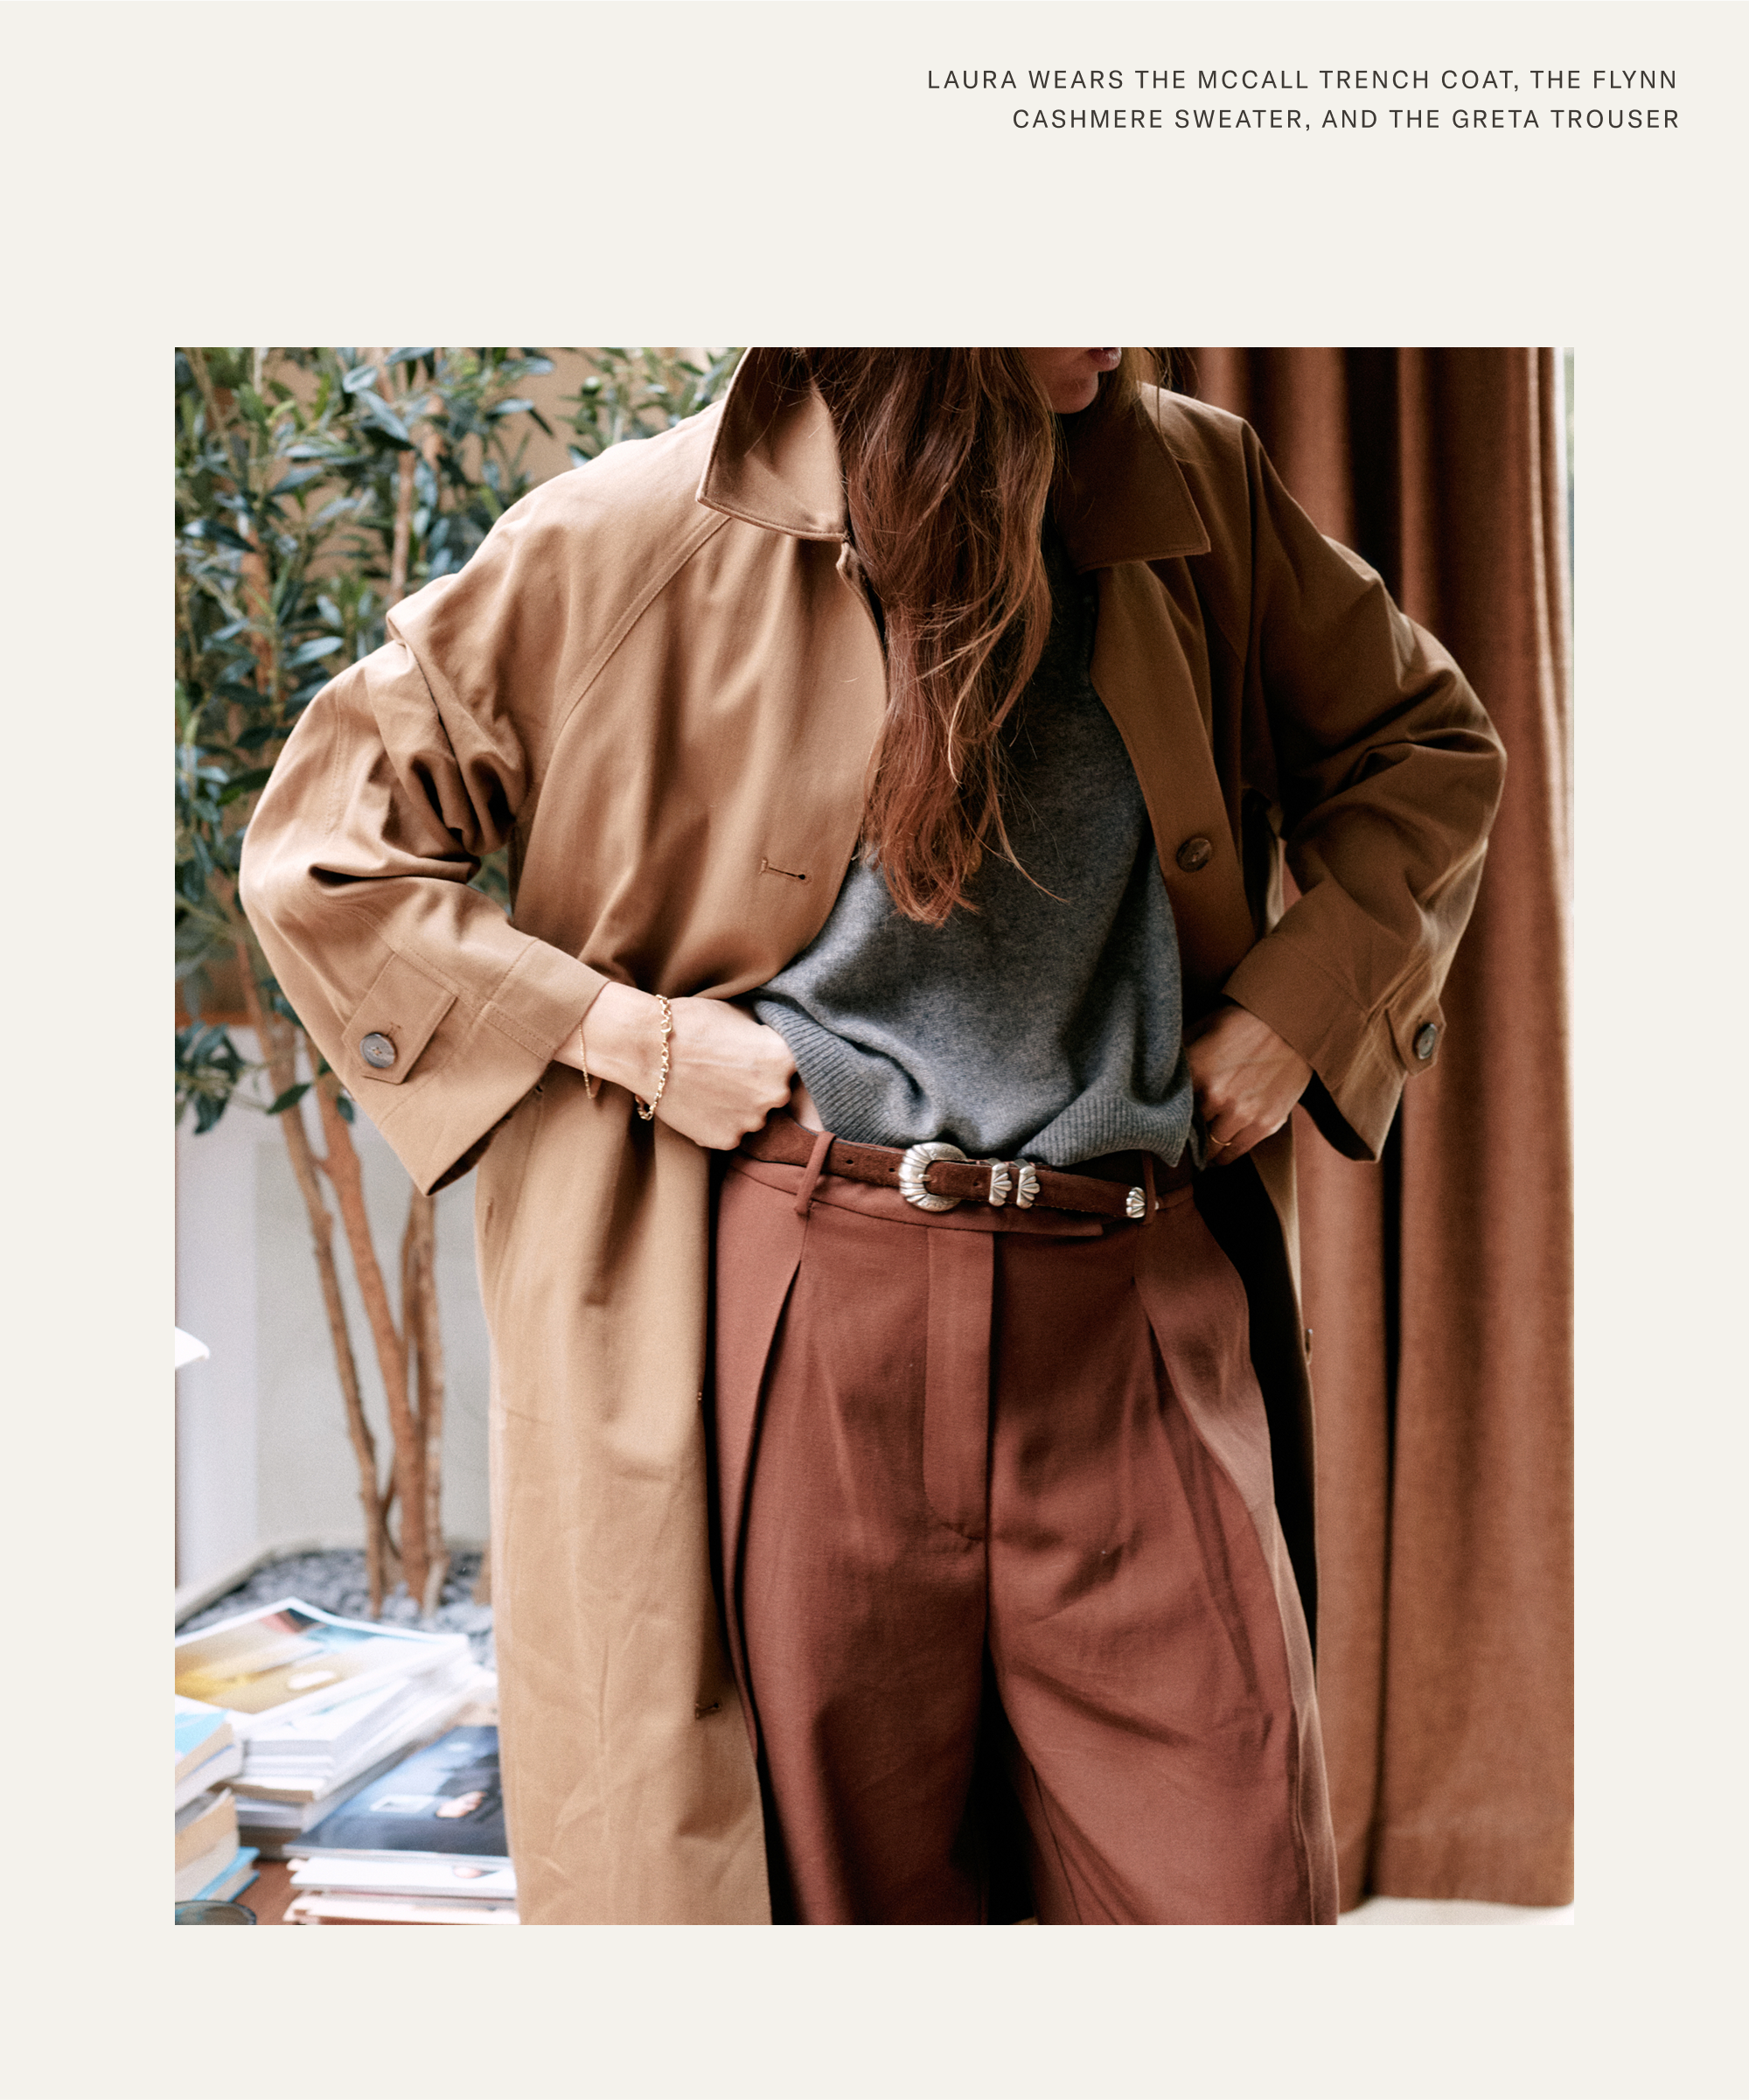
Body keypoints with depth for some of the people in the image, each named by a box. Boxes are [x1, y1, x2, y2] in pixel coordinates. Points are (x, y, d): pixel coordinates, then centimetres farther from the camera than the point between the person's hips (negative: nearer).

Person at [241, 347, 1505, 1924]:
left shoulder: (1198, 492, 7)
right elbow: (321, 851, 2)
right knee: (844, 1885, 11)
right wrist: (633, 1035, -6)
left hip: (1136, 1314, 3)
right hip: (793, 1309, -2)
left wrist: (1299, 1000, 5)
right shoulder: (630, 544, -1)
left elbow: (1427, 748, 21)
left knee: (1239, 1893, 3)